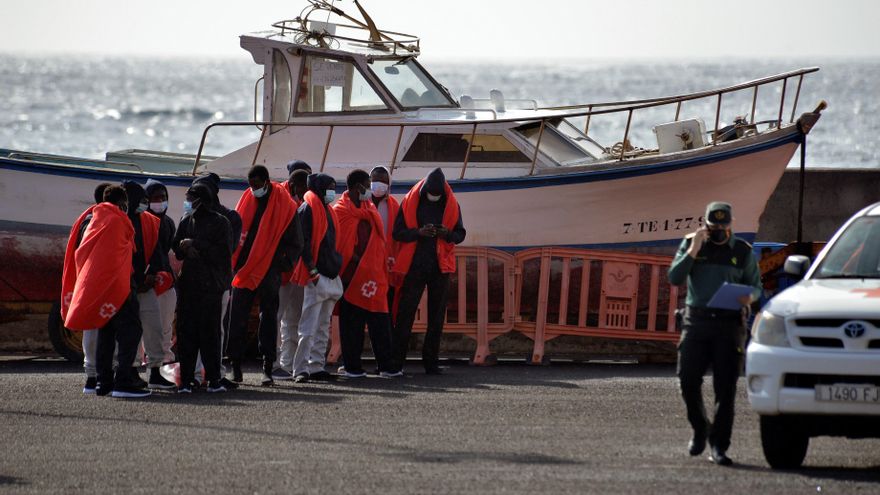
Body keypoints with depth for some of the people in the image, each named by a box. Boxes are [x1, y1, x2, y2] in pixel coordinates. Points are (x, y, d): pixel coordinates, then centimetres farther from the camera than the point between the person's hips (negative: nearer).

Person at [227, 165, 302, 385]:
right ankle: (235, 366, 6)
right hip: (243, 272, 3)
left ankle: (267, 369, 3)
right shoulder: (246, 200, 9)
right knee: (237, 320, 1)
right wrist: (233, 264, 4)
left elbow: (295, 242, 2)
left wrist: (283, 264, -8)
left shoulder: (284, 205, -1)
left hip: (269, 273, -3)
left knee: (269, 320, 1)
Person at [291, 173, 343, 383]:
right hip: (316, 277, -9)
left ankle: (316, 366, 15)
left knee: (323, 326, 11)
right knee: (309, 326, -10)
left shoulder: (327, 210, 19)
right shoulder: (308, 209, -8)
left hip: (331, 277, 9)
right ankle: (301, 369, -11)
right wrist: (312, 270, -20)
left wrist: (336, 266, 16)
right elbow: (304, 242, -15)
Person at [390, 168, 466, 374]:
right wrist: (418, 232, -20)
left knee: (436, 317, 4)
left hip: (439, 266, 2)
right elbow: (398, 233, -2)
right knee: (405, 313, -5)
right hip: (414, 266, -2)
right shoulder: (410, 202, 0)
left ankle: (431, 362, 10)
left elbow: (460, 234, 9)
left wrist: (447, 234, -13)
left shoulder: (451, 205, 6)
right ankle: (396, 361, -3)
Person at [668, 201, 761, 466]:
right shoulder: (691, 243, 6)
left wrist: (750, 296, -9)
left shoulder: (743, 251, 7)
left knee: (726, 387, -5)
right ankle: (700, 429, 22)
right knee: (688, 381, -3)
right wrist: (693, 251, -11)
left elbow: (756, 285, 14)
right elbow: (674, 278, -1)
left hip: (729, 324, 0)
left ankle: (718, 446, -1)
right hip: (696, 321, 1)